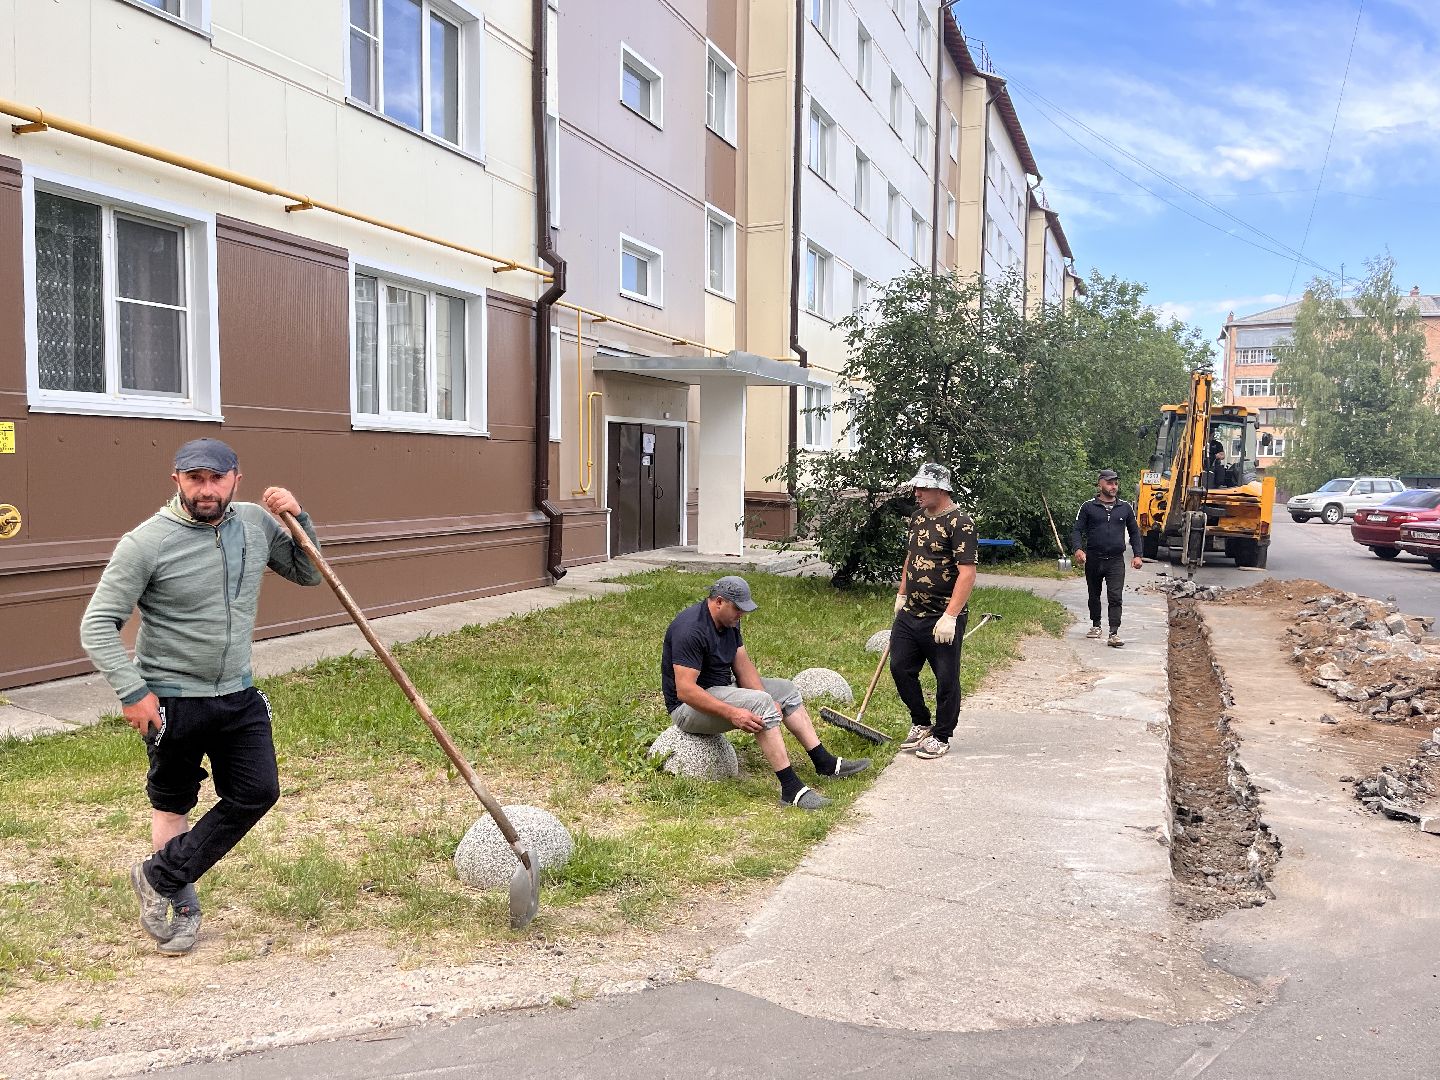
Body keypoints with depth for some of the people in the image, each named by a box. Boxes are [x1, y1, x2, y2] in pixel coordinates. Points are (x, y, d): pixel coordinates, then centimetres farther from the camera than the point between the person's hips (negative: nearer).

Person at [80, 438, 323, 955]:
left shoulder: (256, 523, -2)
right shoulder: (146, 541, -15)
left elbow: (308, 573, 10)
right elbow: (97, 625, -12)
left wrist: (298, 520, -7)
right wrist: (131, 692, -19)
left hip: (238, 695, 5)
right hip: (171, 699, -4)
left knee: (257, 792, 3)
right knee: (173, 805, 12)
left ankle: (160, 878, 18)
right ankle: (179, 903, 33)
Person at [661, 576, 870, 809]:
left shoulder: (729, 621, 4)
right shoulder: (690, 629, -27)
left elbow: (743, 665, 3)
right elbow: (685, 690, -31)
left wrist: (769, 702, -13)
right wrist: (732, 713, -36)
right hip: (690, 708, -10)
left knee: (785, 689, 9)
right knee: (760, 703, -29)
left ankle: (825, 762, 7)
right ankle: (791, 789, -29)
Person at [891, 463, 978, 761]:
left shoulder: (959, 523, -16)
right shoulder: (918, 518, 10)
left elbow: (967, 573, -21)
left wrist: (950, 617, -26)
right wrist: (902, 594, 23)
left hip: (942, 620, -8)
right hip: (910, 614, 8)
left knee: (946, 678, 4)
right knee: (900, 668, 10)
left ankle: (941, 736, 20)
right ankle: (921, 724, 29)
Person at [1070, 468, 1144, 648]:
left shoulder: (1125, 508, 7)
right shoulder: (1088, 507, 1)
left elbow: (1134, 532, 16)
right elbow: (1077, 530, -1)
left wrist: (1137, 555, 7)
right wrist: (1078, 549, -19)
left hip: (1116, 561, 0)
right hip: (1093, 559, 0)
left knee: (1115, 597, -11)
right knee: (1094, 596, 16)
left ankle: (1114, 634, -14)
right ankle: (1096, 625, 35)